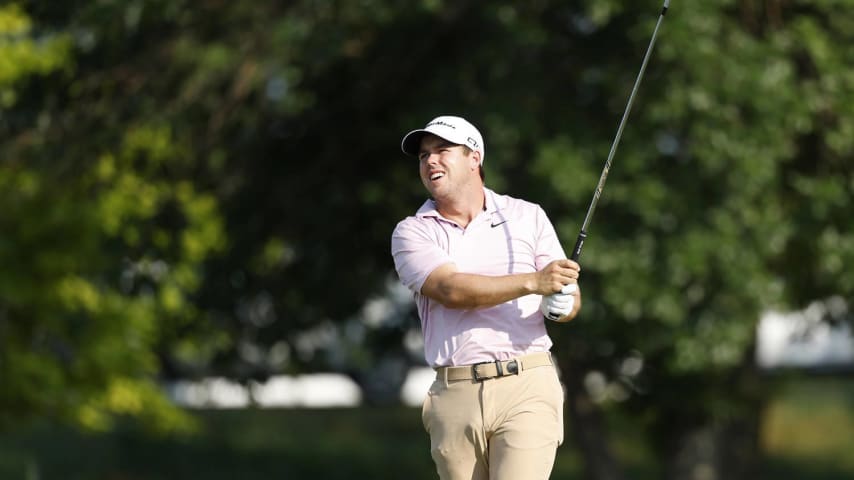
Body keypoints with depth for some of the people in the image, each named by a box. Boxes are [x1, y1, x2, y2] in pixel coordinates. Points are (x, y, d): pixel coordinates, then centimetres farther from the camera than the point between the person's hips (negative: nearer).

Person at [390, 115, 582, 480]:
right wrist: (533, 282, -22)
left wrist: (561, 305, -16)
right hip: (454, 396, 1)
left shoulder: (527, 217, 11)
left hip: (526, 386, -1)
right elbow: (451, 291, -11)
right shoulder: (412, 233, 7)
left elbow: (570, 298, 10)